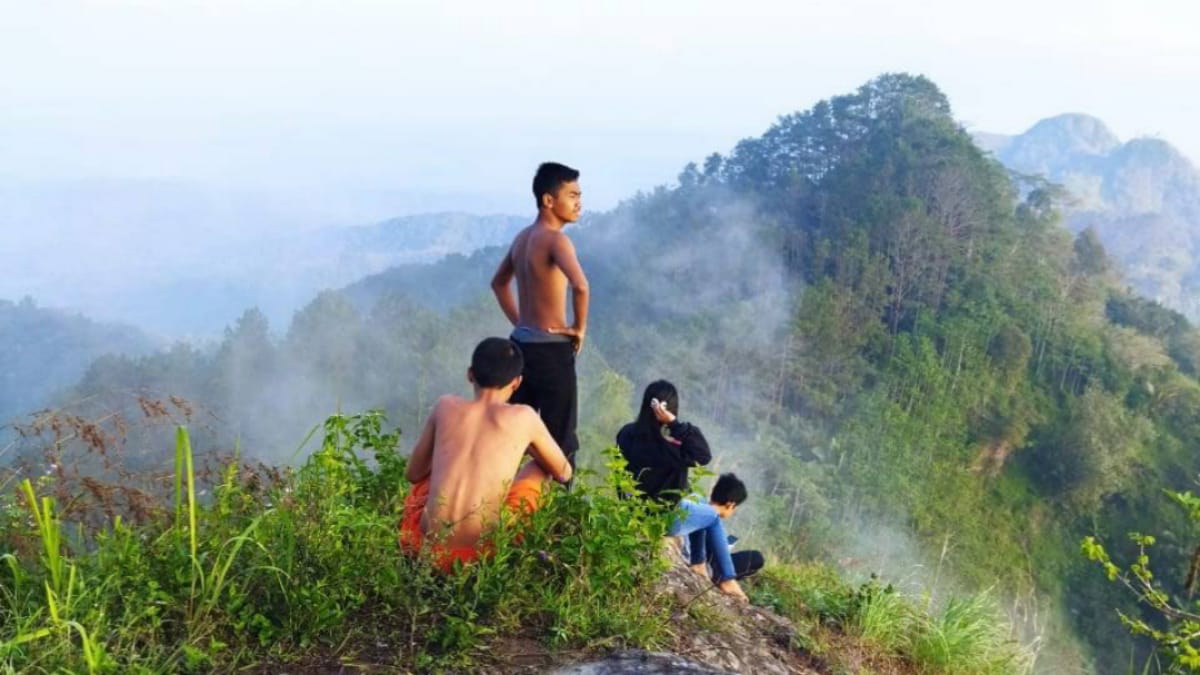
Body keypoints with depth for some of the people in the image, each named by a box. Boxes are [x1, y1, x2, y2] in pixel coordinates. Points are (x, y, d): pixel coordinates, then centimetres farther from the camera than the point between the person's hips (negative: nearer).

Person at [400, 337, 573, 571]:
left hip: (426, 548, 3)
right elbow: (564, 473, 16)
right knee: (539, 467, 22)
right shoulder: (524, 417, 0)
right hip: (483, 553, -3)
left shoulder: (445, 406, 6)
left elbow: (413, 473, 19)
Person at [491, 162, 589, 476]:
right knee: (560, 438, 0)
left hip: (522, 344, 9)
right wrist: (580, 328, -18)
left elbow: (499, 282, 24)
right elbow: (580, 286, -34)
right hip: (550, 349, -9)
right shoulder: (556, 239, -17)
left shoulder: (523, 237, 10)